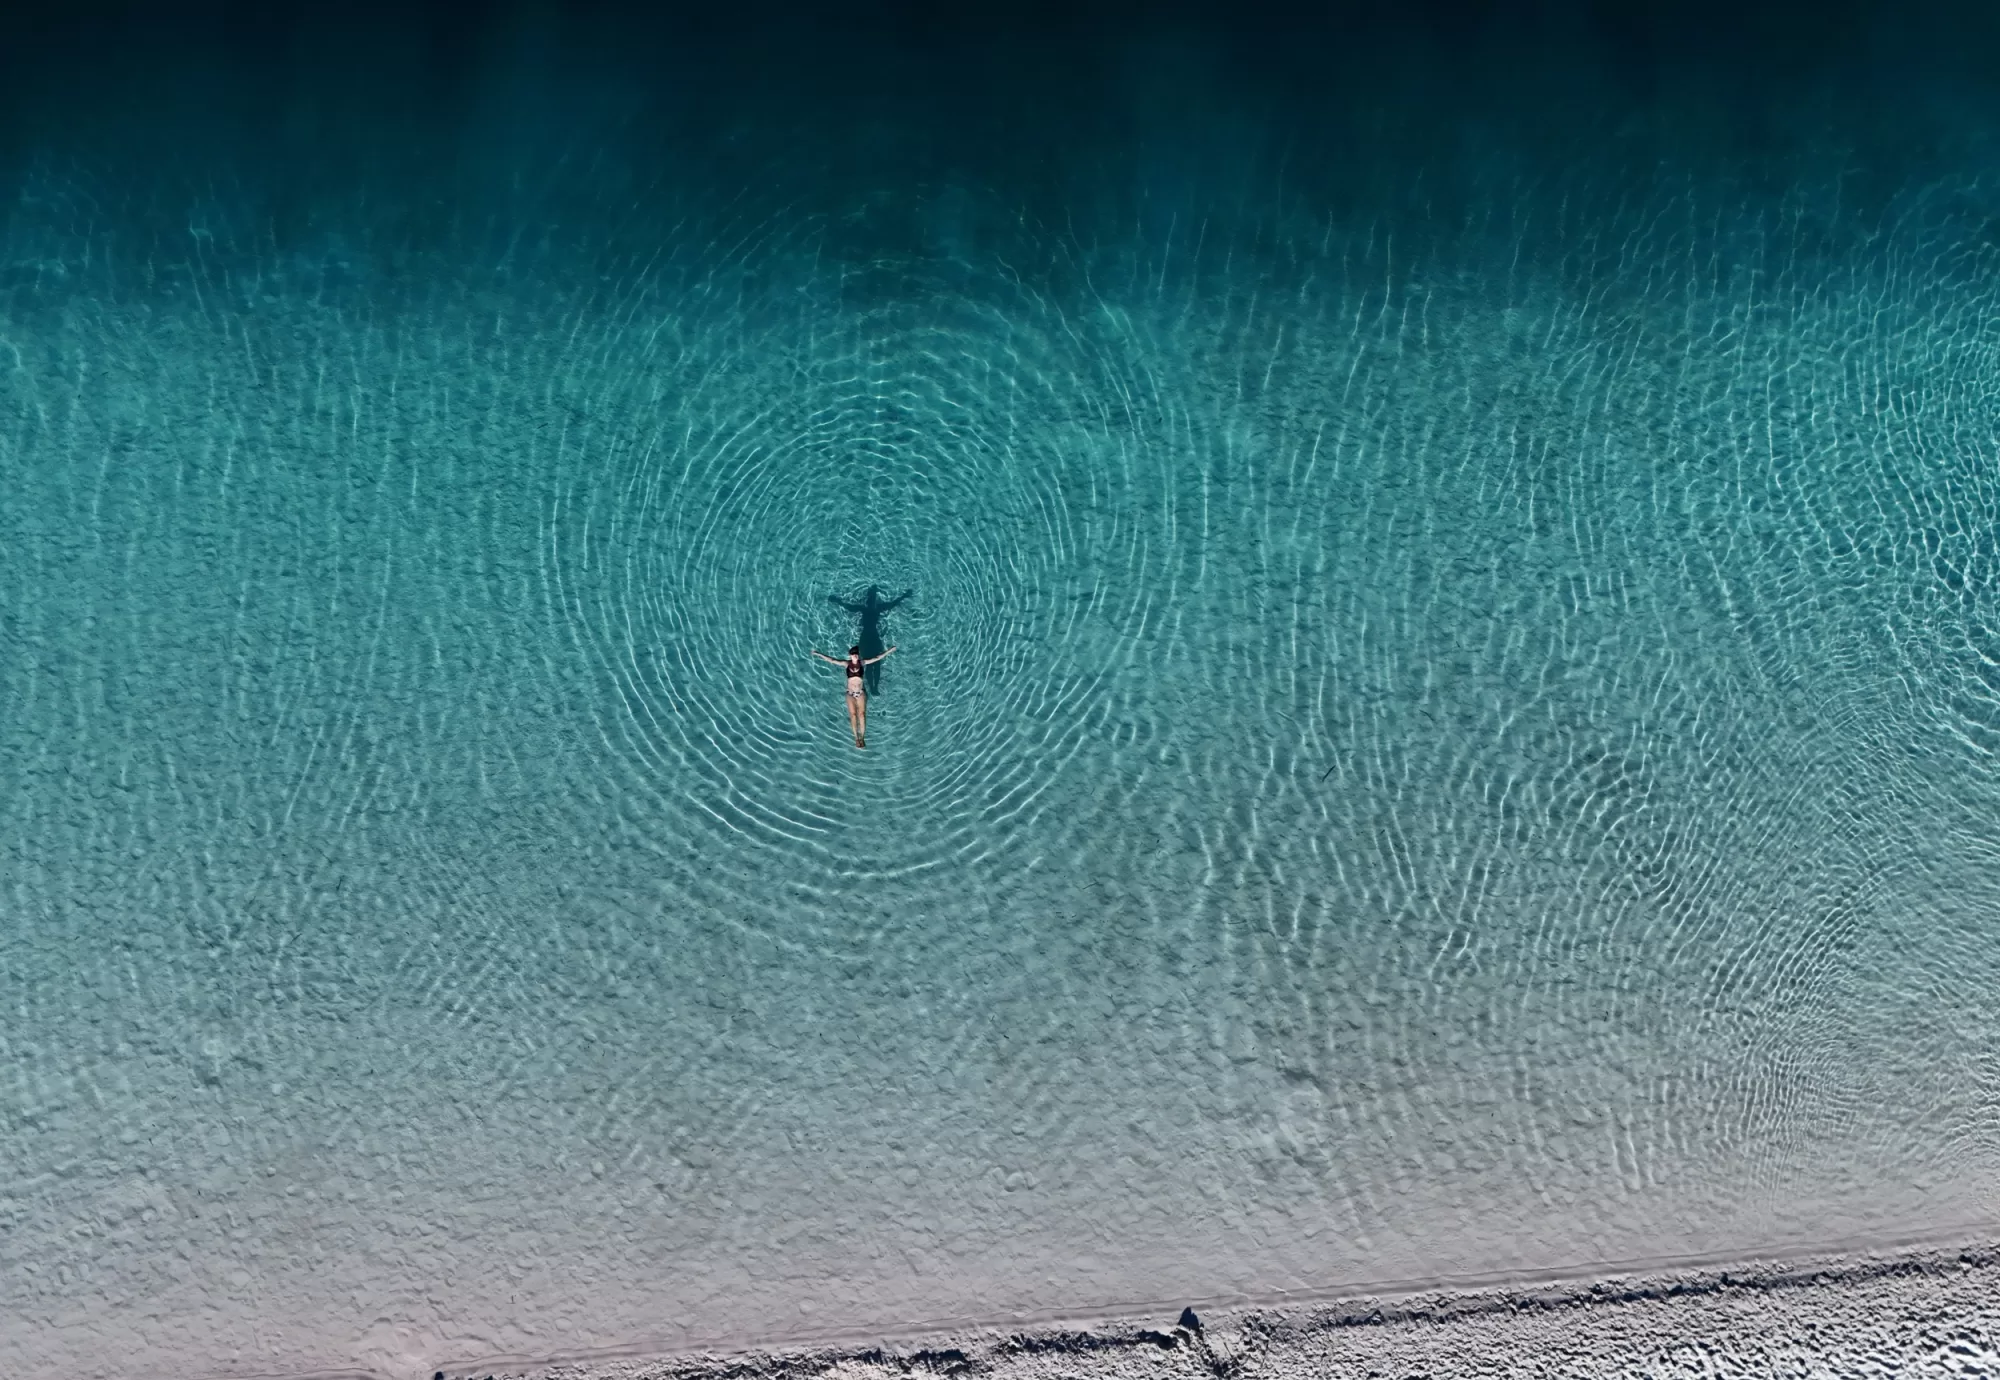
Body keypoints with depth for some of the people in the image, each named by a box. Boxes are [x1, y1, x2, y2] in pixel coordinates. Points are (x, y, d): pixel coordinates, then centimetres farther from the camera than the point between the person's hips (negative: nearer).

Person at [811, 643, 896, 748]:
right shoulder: (846, 664, 0)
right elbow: (831, 660, -1)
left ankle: (862, 737, -4)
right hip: (850, 693, 0)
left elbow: (877, 658, 3)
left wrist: (889, 651, 3)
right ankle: (856, 737, 0)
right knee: (853, 714, -5)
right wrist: (818, 654, -4)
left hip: (861, 693, 0)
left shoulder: (862, 663, 0)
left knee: (862, 714, -8)